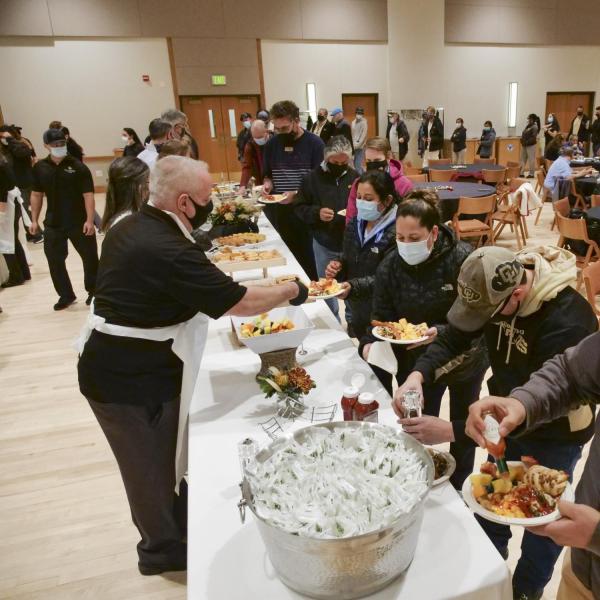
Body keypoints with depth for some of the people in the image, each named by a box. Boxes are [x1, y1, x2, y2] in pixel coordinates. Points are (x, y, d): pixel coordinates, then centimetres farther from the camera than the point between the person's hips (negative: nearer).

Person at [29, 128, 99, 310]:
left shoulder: (78, 166, -9)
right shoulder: (40, 168, 3)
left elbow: (88, 195, -12)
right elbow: (36, 194, 11)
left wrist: (89, 220, -19)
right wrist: (34, 220, 8)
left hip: (79, 223, -3)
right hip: (53, 224, 3)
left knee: (90, 258, 6)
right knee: (55, 261, 6)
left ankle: (93, 291, 26)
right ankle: (66, 295, 22)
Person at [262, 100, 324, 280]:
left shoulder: (314, 143, -6)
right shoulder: (272, 144, 8)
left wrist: (297, 194, -22)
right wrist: (267, 183, -4)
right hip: (279, 213, 4)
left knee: (307, 261, 2)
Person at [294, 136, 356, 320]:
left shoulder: (355, 177, -1)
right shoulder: (313, 178, -3)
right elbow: (299, 207, 0)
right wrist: (316, 213, -19)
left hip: (351, 243, 0)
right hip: (324, 245, 0)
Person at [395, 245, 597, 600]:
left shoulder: (567, 322, -36)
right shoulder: (497, 286, -17)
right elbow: (454, 337, -12)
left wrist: (451, 431, -41)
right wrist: (418, 374, -32)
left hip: (554, 434, -6)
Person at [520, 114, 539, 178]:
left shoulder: (534, 127, -12)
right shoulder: (527, 126, 14)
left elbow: (533, 137, -19)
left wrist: (527, 142, -22)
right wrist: (522, 140, 3)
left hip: (531, 145, -9)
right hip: (524, 145, 9)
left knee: (531, 159, -4)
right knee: (523, 159, 10)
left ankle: (531, 174, 1)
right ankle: (521, 173, 15)